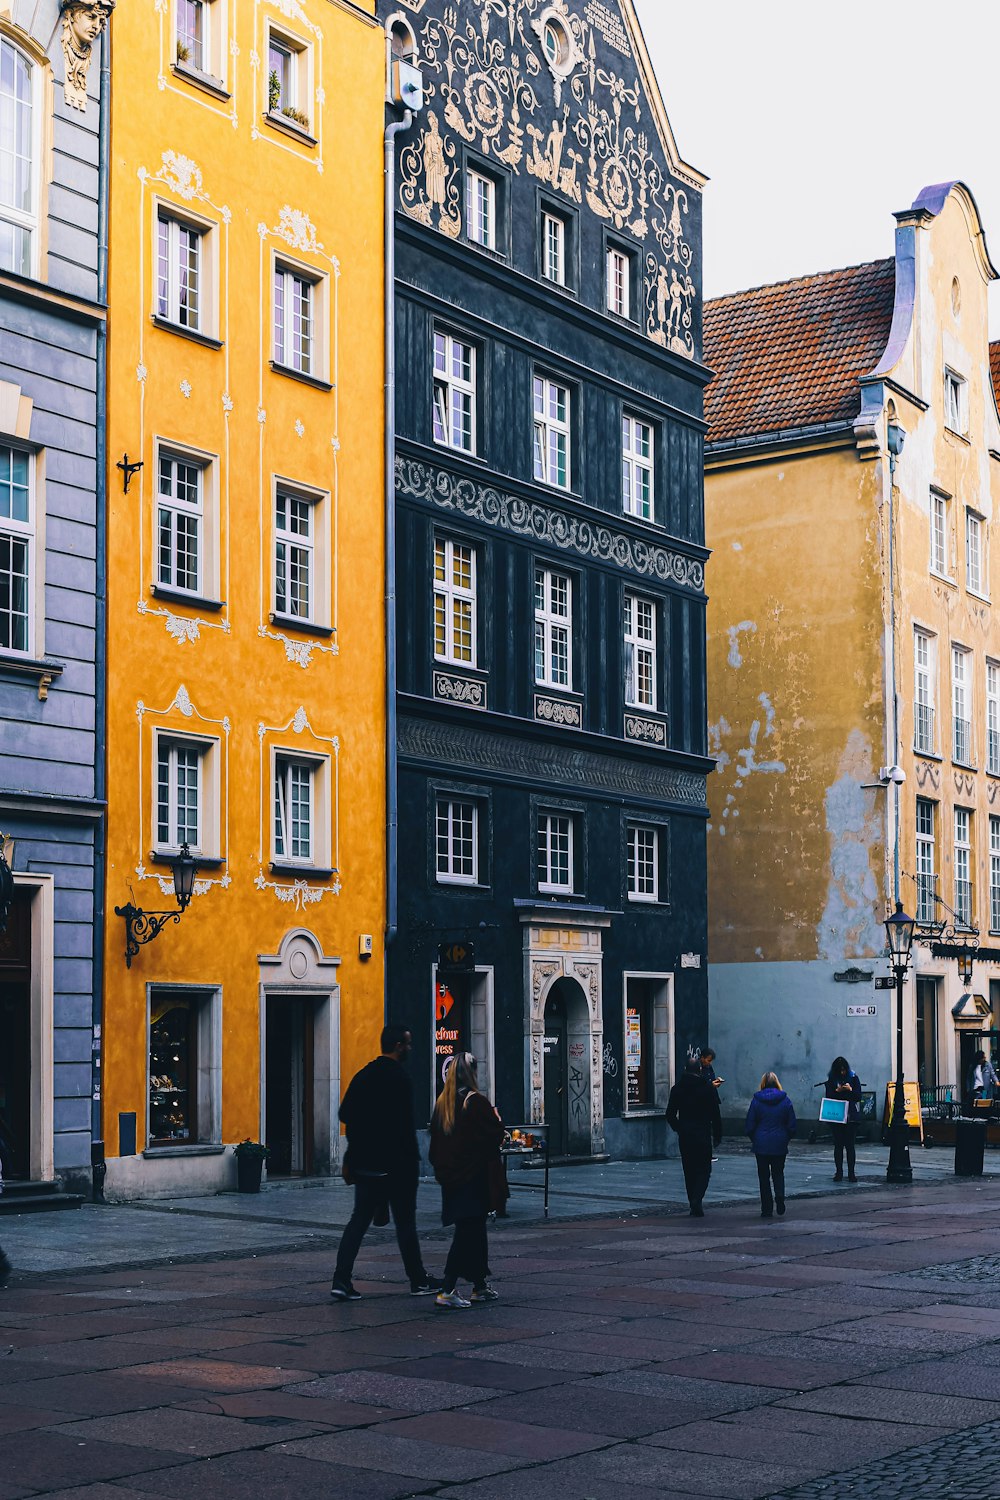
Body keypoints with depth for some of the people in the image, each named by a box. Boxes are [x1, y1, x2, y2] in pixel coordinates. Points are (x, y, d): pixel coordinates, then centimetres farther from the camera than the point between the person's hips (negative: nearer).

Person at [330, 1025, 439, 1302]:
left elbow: (345, 1115, 10)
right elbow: (404, 1123, -18)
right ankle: (418, 1281, 16)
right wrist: (412, 1159, -13)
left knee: (359, 1220, 5)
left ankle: (341, 1281, -5)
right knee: (405, 1222, 5)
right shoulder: (399, 1077, -14)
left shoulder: (363, 1076, 9)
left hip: (365, 1164, 6)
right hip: (396, 1164, -6)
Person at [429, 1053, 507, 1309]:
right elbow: (496, 1136, -12)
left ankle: (480, 1285, 24)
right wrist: (497, 1119, 7)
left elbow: (435, 1144, 11)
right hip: (474, 1179, -7)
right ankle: (448, 1290, -12)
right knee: (468, 1232, -5)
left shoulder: (442, 1103, 6)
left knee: (474, 1230, 17)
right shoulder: (476, 1102, -15)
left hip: (450, 1179, 7)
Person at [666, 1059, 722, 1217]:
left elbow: (670, 1115, 2)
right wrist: (717, 1136, 5)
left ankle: (694, 1206, 11)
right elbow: (716, 1115, -4)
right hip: (703, 1135, -2)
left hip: (684, 1136, 2)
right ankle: (696, 1199, -17)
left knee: (689, 1171, 11)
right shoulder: (708, 1088, -4)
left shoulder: (677, 1088, 2)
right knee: (704, 1170, 4)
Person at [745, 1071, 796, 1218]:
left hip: (761, 1145, -1)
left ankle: (767, 1210, 6)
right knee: (778, 1173, 16)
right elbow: (792, 1125, 1)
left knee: (764, 1176, 8)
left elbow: (750, 1125, -3)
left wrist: (754, 1140, 12)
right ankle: (780, 1197, -11)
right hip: (780, 1145, 1)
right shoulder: (785, 1100, -2)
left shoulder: (756, 1100, -6)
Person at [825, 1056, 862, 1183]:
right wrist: (837, 1091, -17)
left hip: (851, 1117, -1)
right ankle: (839, 1172, 7)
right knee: (838, 1145, 3)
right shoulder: (831, 1080, 4)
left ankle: (851, 1172, 2)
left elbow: (858, 1096, 0)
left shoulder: (853, 1078, 3)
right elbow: (828, 1096, -1)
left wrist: (850, 1090, -18)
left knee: (850, 1145, -2)